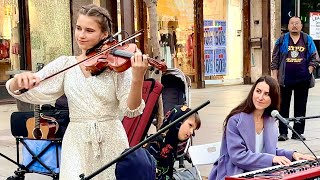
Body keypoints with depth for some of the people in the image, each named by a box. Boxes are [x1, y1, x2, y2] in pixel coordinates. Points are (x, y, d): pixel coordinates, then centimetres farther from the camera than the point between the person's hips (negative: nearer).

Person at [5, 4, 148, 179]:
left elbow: (131, 110, -13)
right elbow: (26, 92, 0)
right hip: (77, 143, 1)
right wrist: (20, 79, -23)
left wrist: (137, 79, -31)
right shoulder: (65, 64, 4)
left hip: (111, 142, -1)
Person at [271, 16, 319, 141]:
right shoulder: (282, 40, 5)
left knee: (300, 107, 6)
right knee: (283, 106, 2)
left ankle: (298, 132, 14)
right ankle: (283, 132, 9)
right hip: (285, 79, -1)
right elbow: (275, 60, 5)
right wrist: (274, 76, -1)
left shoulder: (308, 40, 8)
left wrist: (309, 72, -4)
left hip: (302, 80, 1)